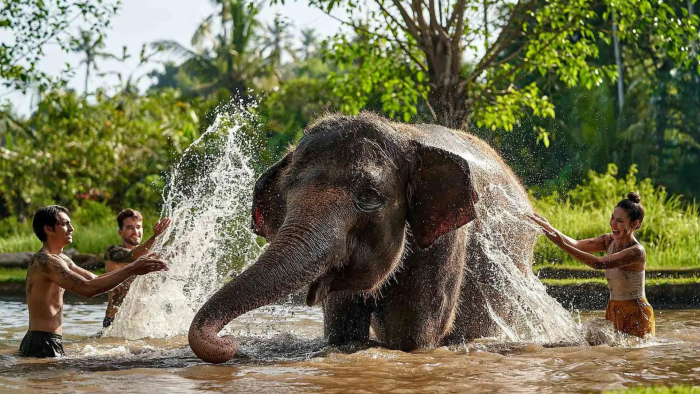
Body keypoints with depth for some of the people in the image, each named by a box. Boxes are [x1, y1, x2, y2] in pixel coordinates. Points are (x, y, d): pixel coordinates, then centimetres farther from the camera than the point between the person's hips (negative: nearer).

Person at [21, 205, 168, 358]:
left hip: (53, 343, 10)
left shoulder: (61, 259, 17)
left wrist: (136, 267, 8)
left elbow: (95, 280, 21)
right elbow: (87, 288, -26)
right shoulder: (44, 261, -17)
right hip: (41, 345, -10)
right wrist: (132, 270, -24)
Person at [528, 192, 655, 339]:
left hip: (635, 314, -7)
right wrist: (550, 228, -12)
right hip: (614, 310, 8)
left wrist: (563, 245, -36)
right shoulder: (610, 241, 4)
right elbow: (577, 245, 3)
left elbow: (600, 263, -31)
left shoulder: (636, 251, -22)